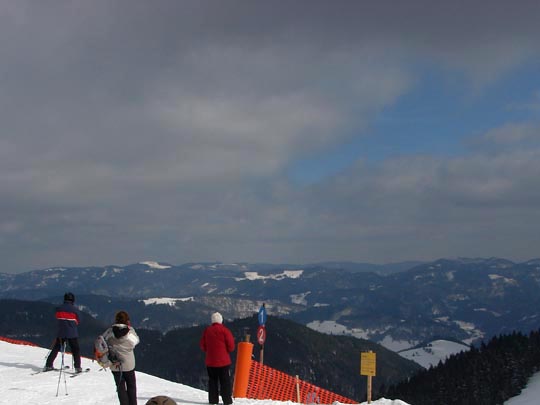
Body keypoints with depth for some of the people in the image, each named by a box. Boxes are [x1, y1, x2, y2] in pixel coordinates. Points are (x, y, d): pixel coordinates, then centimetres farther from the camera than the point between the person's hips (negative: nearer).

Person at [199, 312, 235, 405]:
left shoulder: (207, 330, 1)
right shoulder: (224, 330, -11)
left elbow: (202, 345, 7)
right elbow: (231, 346, -11)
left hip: (210, 361, 3)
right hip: (223, 361, -3)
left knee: (212, 381, 11)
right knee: (225, 381, 1)